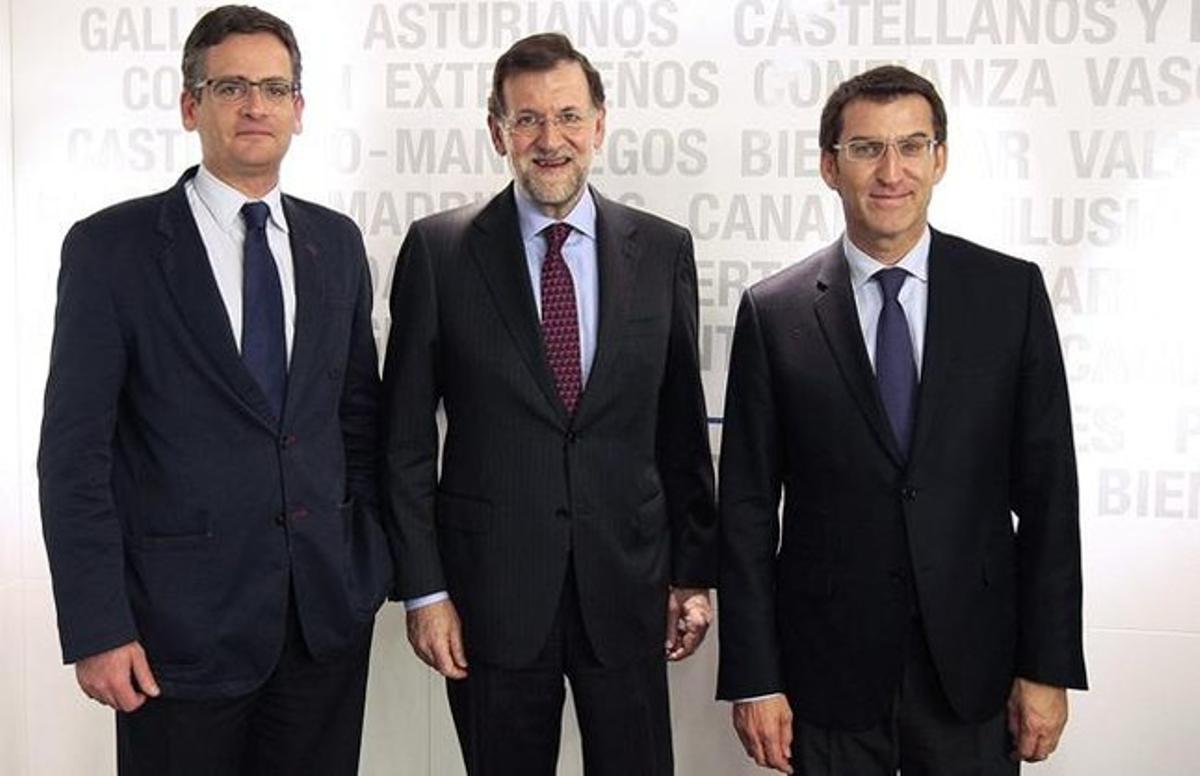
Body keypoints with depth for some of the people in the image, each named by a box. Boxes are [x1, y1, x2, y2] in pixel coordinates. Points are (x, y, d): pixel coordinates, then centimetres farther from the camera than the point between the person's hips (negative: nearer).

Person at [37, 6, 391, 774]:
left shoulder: (336, 242, 8)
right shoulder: (111, 246, -6)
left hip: (330, 610, 4)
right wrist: (96, 629, -12)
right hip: (183, 621, -4)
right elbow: (74, 451, -8)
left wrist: (374, 560, 9)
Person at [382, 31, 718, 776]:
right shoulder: (438, 250, -3)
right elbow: (407, 437, -2)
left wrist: (695, 572, 7)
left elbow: (682, 428, 6)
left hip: (627, 588, 2)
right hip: (491, 590, -1)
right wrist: (424, 588, -5)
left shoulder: (663, 250, 2)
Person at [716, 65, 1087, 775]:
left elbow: (1046, 486, 0)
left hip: (973, 666, 1)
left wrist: (1049, 667, -2)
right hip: (828, 669, 0)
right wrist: (754, 681, -4)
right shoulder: (773, 312, -3)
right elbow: (747, 506, -2)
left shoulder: (1012, 292, -1)